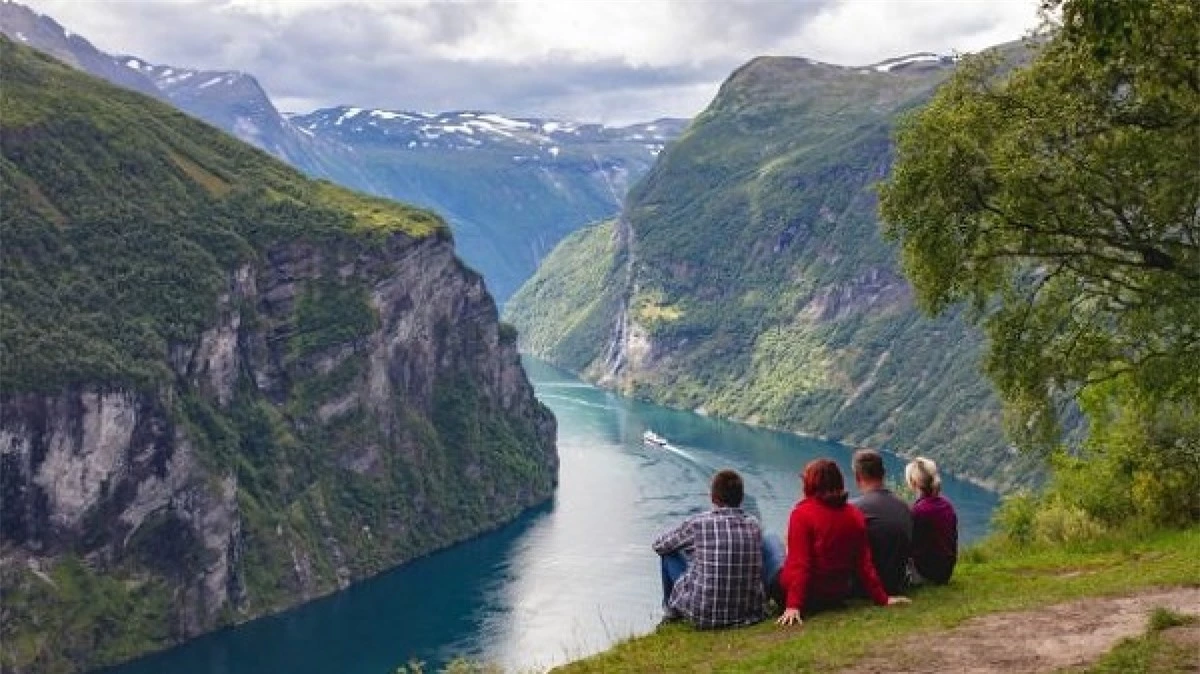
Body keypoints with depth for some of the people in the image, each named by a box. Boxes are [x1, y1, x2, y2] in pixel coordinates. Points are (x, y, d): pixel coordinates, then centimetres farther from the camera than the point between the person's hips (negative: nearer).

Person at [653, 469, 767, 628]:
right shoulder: (754, 526, -1)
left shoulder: (698, 523, -12)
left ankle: (672, 608, 35)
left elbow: (659, 545, 4)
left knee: (669, 553, 15)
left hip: (703, 616, -4)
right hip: (750, 612, 4)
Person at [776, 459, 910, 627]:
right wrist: (882, 598, 10)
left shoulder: (802, 513, -16)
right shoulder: (855, 515, -1)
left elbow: (798, 564, -20)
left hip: (809, 595, -6)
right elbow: (865, 563, 1)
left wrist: (793, 606, -21)